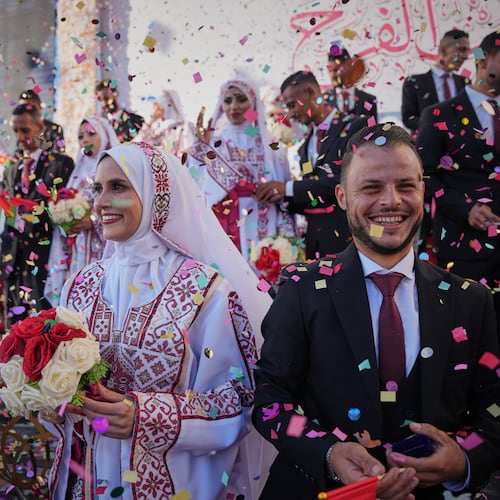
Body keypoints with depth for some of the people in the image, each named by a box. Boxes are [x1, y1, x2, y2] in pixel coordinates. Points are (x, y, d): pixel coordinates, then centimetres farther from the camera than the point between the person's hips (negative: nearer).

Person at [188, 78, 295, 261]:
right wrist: (204, 148, -6)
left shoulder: (269, 144, 9)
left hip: (261, 231, 1)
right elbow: (198, 188, -2)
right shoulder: (212, 144, 8)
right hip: (223, 230, 0)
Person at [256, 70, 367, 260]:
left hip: (346, 236, -6)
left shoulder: (354, 127, -5)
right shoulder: (307, 144, 17)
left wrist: (290, 188, -16)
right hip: (315, 239, 6)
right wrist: (281, 196, 0)